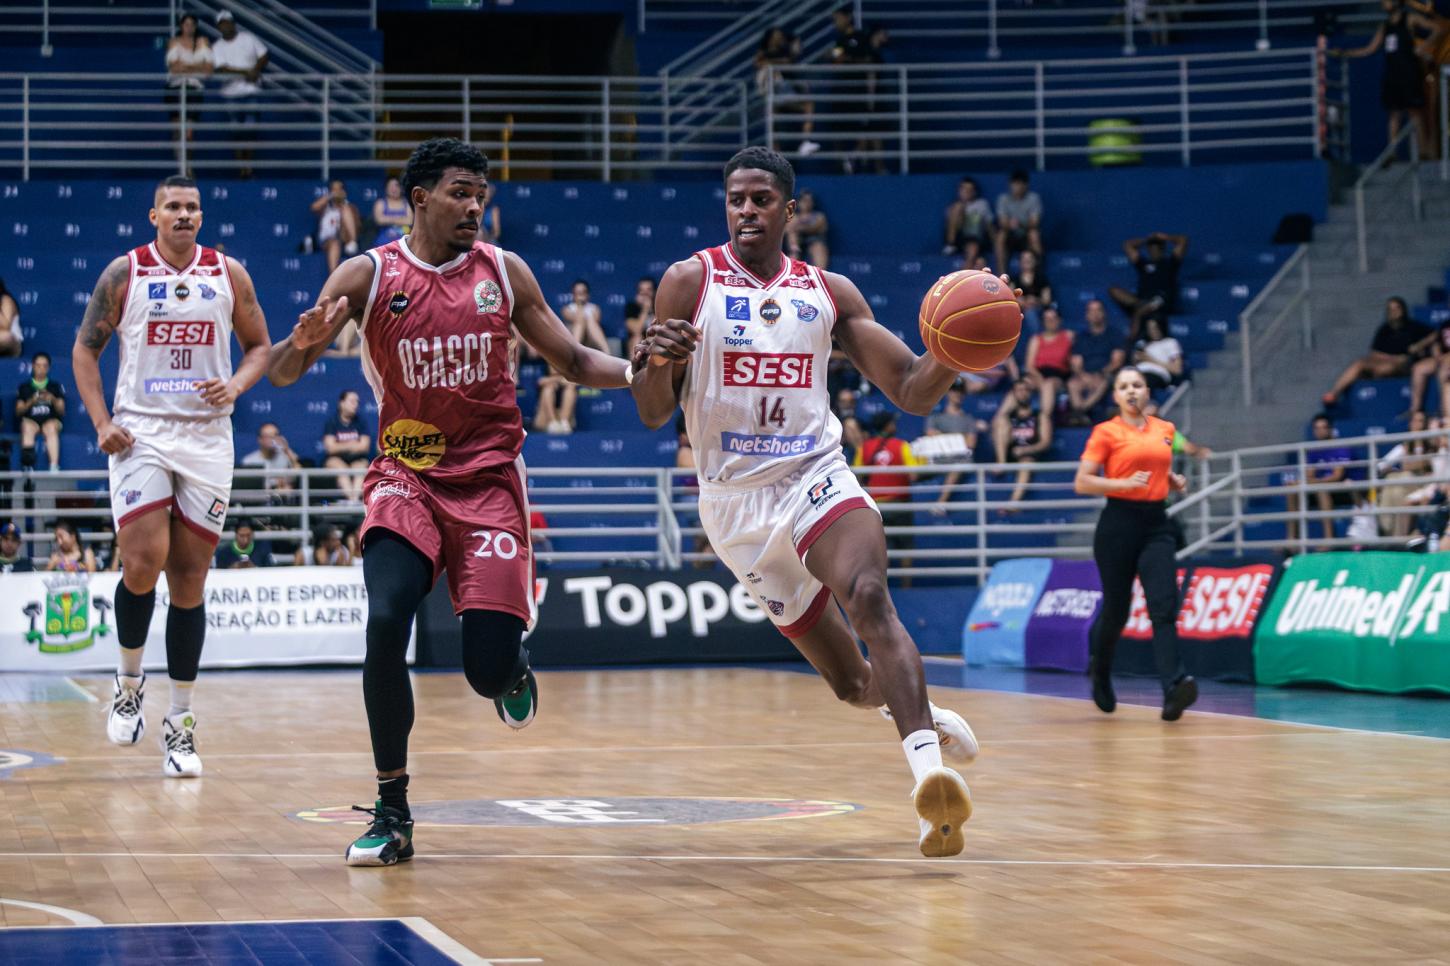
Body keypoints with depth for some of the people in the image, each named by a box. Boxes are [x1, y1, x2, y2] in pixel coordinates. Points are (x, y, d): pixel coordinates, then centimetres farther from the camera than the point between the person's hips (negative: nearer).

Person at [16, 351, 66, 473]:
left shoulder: (56, 386, 17)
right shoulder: (24, 387, 17)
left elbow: (61, 411, 10)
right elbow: (18, 411, 10)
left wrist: (53, 400, -9)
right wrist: (31, 402, -7)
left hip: (51, 419, 0)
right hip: (30, 419, 0)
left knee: (51, 428, -37)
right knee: (28, 428, -36)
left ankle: (54, 466, -52)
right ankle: (28, 466, -51)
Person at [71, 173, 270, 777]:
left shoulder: (229, 275, 5)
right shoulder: (124, 273, 0)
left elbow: (259, 346, 13)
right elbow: (85, 348, 6)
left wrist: (236, 386, -8)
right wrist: (101, 421, -6)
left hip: (207, 438, 2)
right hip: (140, 433, -2)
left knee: (190, 580, 4)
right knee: (142, 564, -17)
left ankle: (180, 723, 10)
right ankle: (128, 681, 10)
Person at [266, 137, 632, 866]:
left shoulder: (504, 272, 1)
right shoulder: (366, 276, -4)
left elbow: (574, 362, 8)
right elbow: (281, 373, -7)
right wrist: (302, 345, -31)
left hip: (488, 478, 1)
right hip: (405, 476, -1)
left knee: (490, 670, -9)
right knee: (385, 625, -24)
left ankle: (512, 667, 33)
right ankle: (392, 815, -10)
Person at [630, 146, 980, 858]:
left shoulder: (829, 293, 7)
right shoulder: (690, 283, 1)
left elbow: (912, 393, 5)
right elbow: (653, 414, -2)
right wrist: (656, 362, -25)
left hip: (817, 479, 0)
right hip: (736, 501, 0)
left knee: (868, 595, -31)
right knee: (853, 684, 2)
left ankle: (929, 771, -43)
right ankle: (925, 718, 35)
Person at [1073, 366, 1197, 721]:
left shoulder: (1165, 429, 12)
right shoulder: (1106, 432, -2)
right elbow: (1082, 482, -7)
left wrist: (1174, 480, 8)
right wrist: (1124, 483, -19)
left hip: (1156, 524, 3)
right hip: (1119, 523, -3)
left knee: (1164, 607, -14)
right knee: (1116, 610, 6)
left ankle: (1174, 688, -28)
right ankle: (1101, 678, 34)